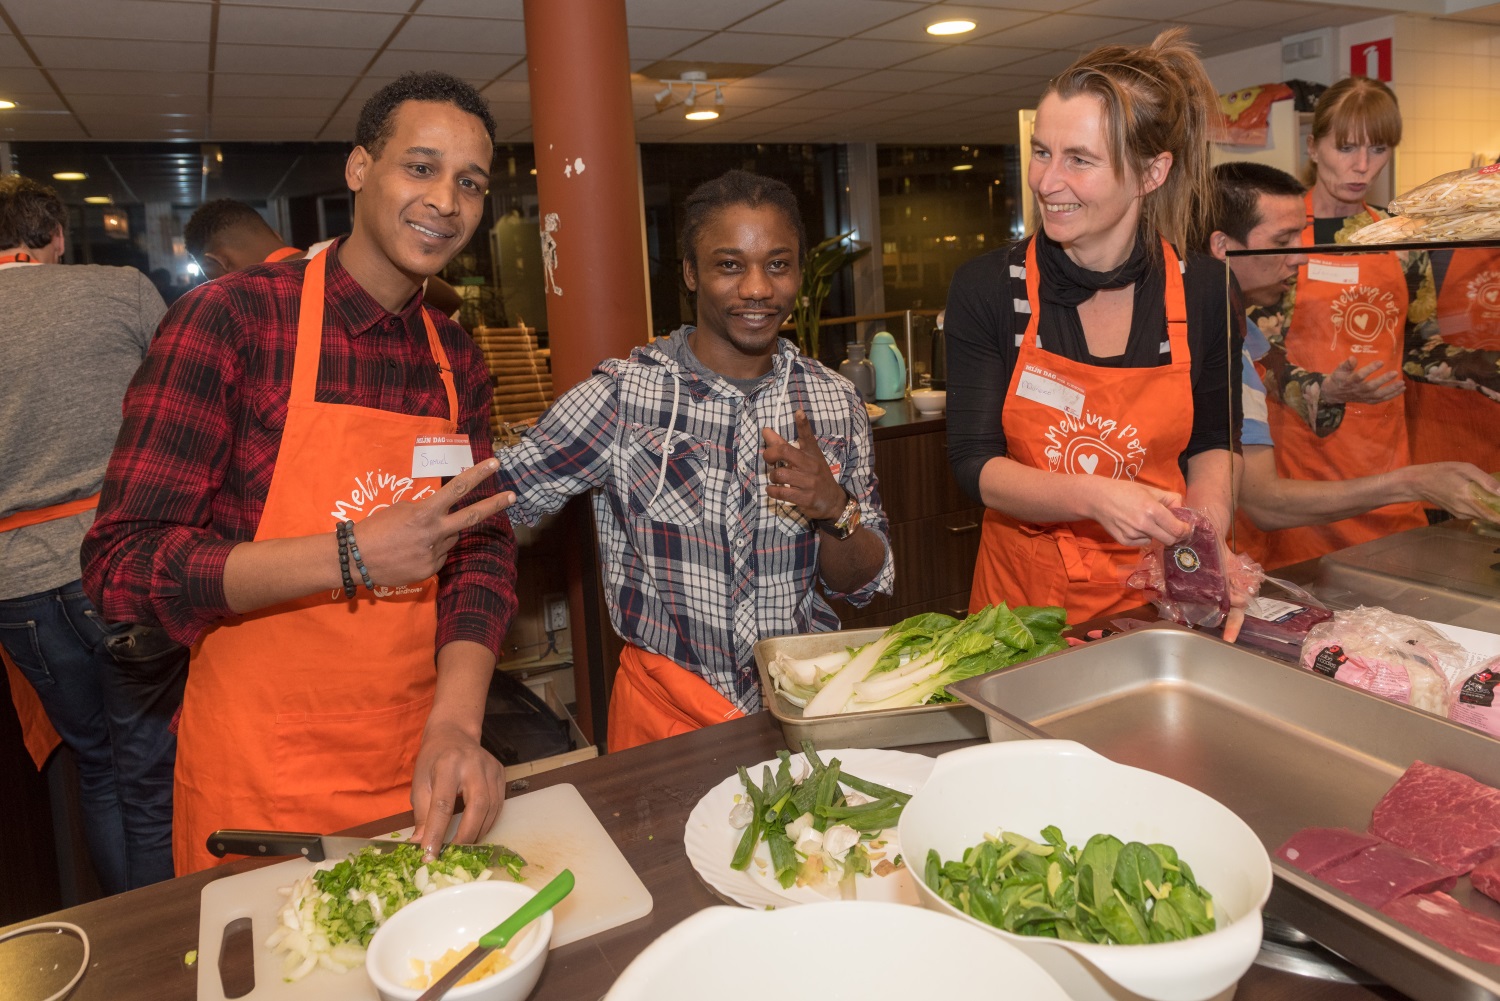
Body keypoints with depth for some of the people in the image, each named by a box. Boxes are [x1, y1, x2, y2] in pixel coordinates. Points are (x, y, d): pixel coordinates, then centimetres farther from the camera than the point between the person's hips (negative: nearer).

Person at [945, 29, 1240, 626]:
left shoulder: (1202, 292, -4)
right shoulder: (986, 289, -8)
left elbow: (1209, 443, 10)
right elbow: (976, 467, -10)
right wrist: (1093, 497, -25)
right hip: (1023, 596, 0)